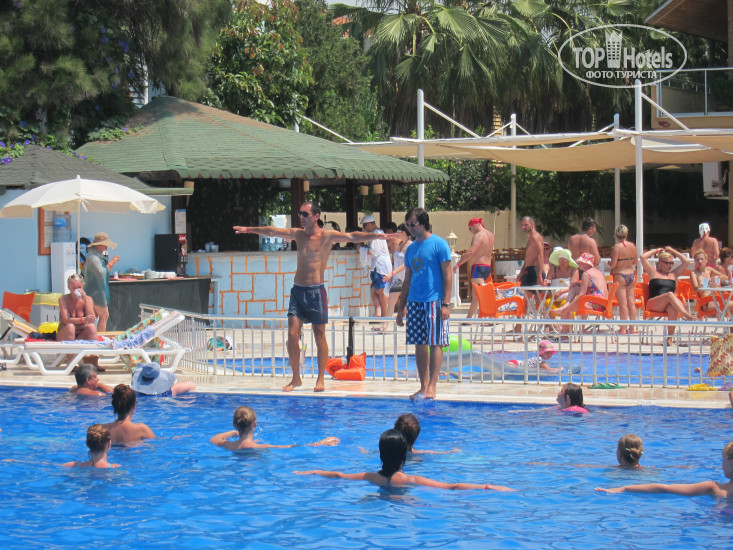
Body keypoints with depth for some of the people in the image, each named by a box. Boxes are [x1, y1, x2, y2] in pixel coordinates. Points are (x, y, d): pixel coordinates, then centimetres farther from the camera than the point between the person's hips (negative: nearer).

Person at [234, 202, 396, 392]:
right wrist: (248, 230, 30)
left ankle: (321, 380, 9)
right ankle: (296, 378, 9)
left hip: (316, 291, -5)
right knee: (292, 334, -1)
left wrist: (377, 236, -28)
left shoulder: (327, 237, -4)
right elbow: (272, 232, 22)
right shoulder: (298, 234, 11)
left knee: (319, 336, 2)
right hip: (297, 290, 5)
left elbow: (352, 237, -16)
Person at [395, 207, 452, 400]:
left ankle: (431, 387, -8)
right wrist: (401, 307, 16)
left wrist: (446, 304, -14)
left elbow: (447, 275, -6)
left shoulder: (439, 244, -4)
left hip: (434, 301, -6)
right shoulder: (411, 249, 15)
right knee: (419, 345, 6)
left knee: (435, 344, -6)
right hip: (414, 302, 6)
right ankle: (423, 386, 10)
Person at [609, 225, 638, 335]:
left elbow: (613, 264, -15)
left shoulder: (617, 247, -15)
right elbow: (636, 261, 12)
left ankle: (623, 329, -1)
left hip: (619, 275, -5)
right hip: (631, 274, 5)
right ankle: (632, 328, 15)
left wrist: (609, 264, 7)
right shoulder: (632, 246, 1)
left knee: (623, 303, -4)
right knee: (631, 302, 10)